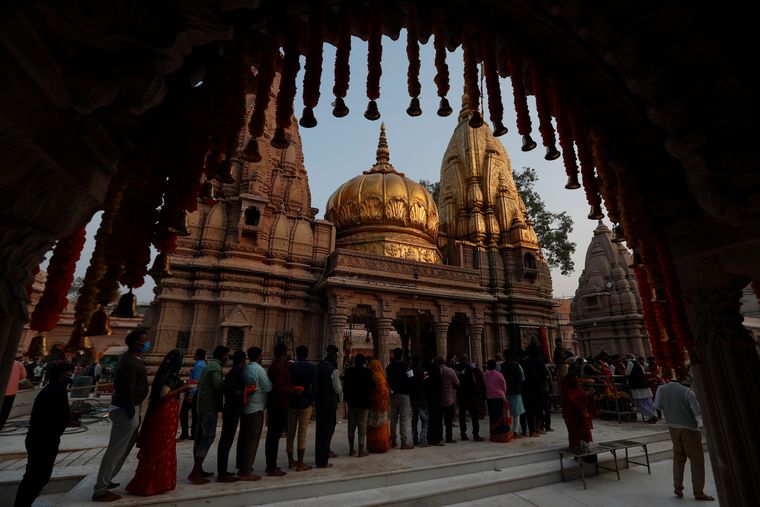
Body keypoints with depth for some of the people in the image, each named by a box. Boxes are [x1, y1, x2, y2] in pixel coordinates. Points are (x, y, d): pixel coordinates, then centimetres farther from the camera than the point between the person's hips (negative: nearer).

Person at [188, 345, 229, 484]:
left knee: (200, 437, 12)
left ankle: (198, 470, 20)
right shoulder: (216, 366, -13)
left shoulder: (209, 365, 18)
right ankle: (195, 473, -9)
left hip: (202, 406, 10)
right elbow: (218, 385, -26)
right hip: (210, 407, -10)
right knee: (209, 437, -9)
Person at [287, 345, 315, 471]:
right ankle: (300, 464, 6)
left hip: (292, 402, 2)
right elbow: (314, 386, -6)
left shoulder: (290, 367, -2)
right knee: (302, 433, 2)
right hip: (305, 403, -2)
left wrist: (289, 398, 11)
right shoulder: (312, 368, -6)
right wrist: (310, 399, 8)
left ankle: (290, 461, 23)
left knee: (291, 432, 13)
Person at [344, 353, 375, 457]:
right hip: (364, 403, -3)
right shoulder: (367, 372, -12)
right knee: (362, 427, 4)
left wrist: (346, 399, 11)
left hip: (352, 403, 3)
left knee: (351, 426, 13)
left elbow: (345, 386, 2)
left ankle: (351, 450, 19)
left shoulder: (348, 371, -2)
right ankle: (361, 451, 6)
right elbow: (372, 387, -7)